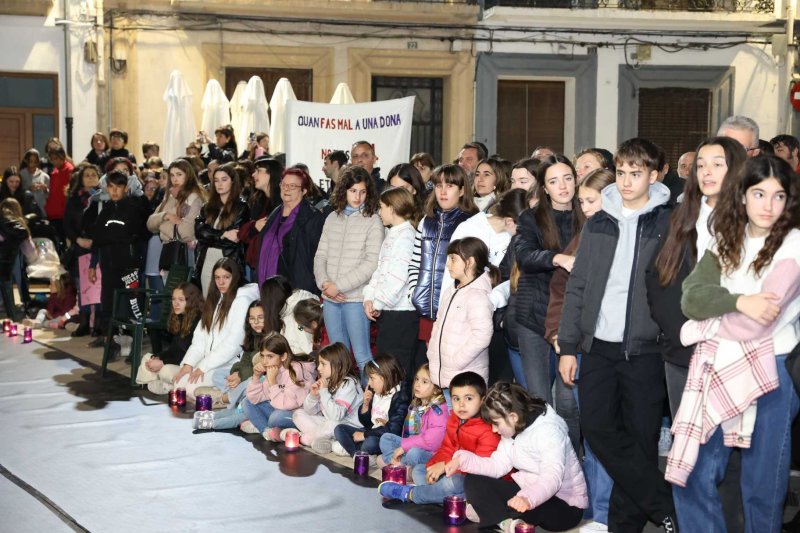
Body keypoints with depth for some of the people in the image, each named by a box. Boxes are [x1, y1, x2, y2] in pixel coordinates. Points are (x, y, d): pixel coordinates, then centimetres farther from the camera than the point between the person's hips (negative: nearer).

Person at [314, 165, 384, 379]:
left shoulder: (373, 221, -5)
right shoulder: (332, 218, 11)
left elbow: (372, 263, -11)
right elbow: (320, 255, 11)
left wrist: (339, 286, -13)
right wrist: (324, 283, -7)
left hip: (356, 298, -5)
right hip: (330, 298, 5)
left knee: (362, 354, -3)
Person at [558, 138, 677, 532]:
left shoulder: (668, 224, -1)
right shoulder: (598, 223, 10)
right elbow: (577, 286, 9)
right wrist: (568, 345, 4)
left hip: (644, 350, -4)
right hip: (599, 347, 4)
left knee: (640, 437, 1)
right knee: (598, 427, -1)